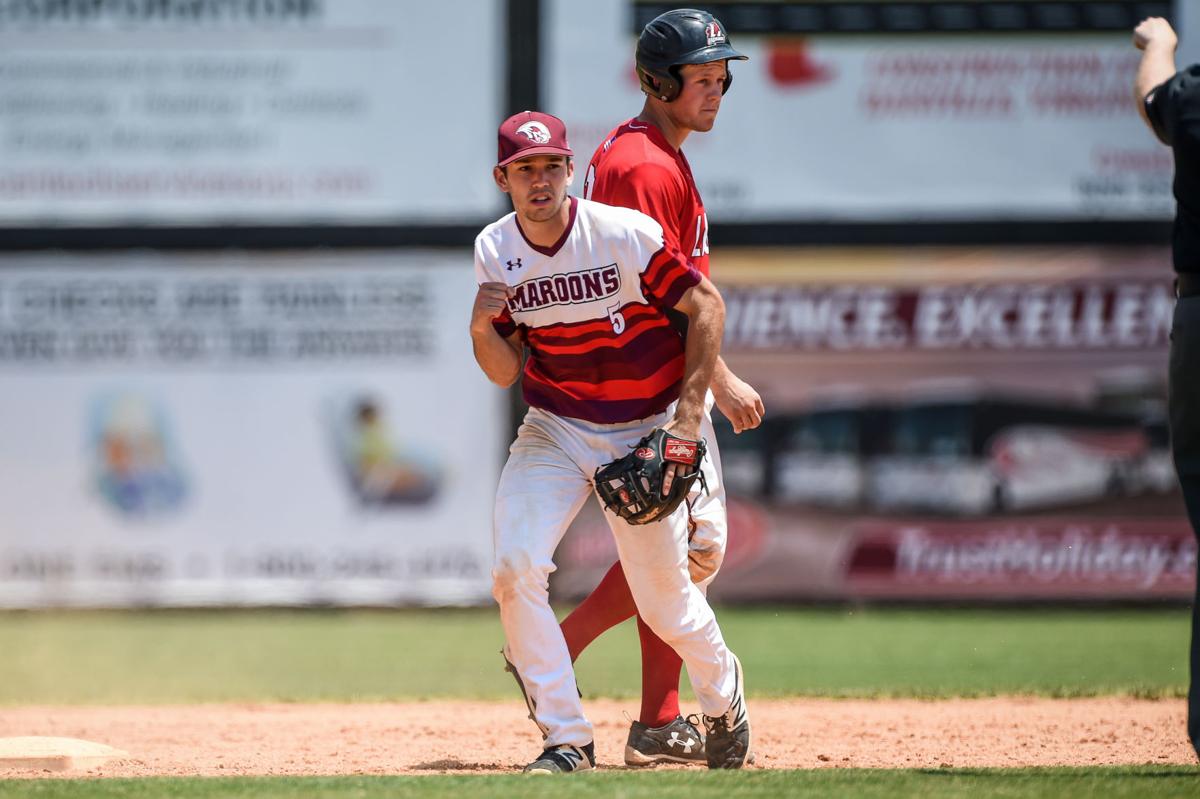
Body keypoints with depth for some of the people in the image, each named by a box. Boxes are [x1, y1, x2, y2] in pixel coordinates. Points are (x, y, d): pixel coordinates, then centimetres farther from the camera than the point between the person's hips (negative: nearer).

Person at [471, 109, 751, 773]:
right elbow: (505, 373, 0)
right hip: (554, 431, 3)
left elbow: (706, 306, -12)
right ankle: (566, 739, -6)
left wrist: (691, 410, -17)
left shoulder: (622, 234, -18)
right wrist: (481, 327, -22)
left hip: (645, 433, -3)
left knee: (665, 600, 1)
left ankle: (723, 696, 35)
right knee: (514, 569, -17)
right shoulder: (495, 251, -5)